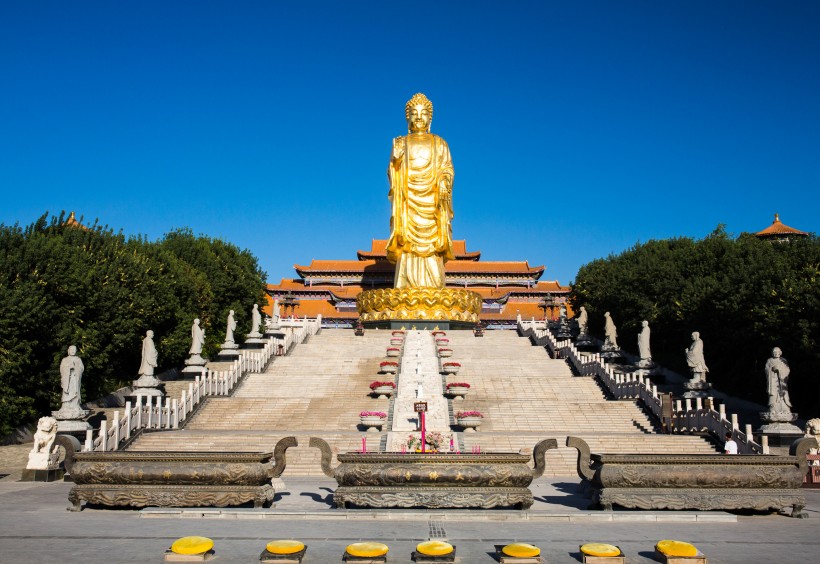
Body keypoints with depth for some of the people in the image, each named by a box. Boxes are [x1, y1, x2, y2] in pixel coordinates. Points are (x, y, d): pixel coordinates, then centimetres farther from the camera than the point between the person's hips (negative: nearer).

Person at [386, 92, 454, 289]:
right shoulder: (401, 143, 15)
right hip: (408, 201, 0)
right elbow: (392, 172, 9)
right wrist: (396, 157, -10)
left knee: (431, 247, -9)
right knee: (408, 246, -9)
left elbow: (447, 170, 7)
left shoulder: (439, 144, 15)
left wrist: (444, 183, -12)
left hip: (432, 203, 0)